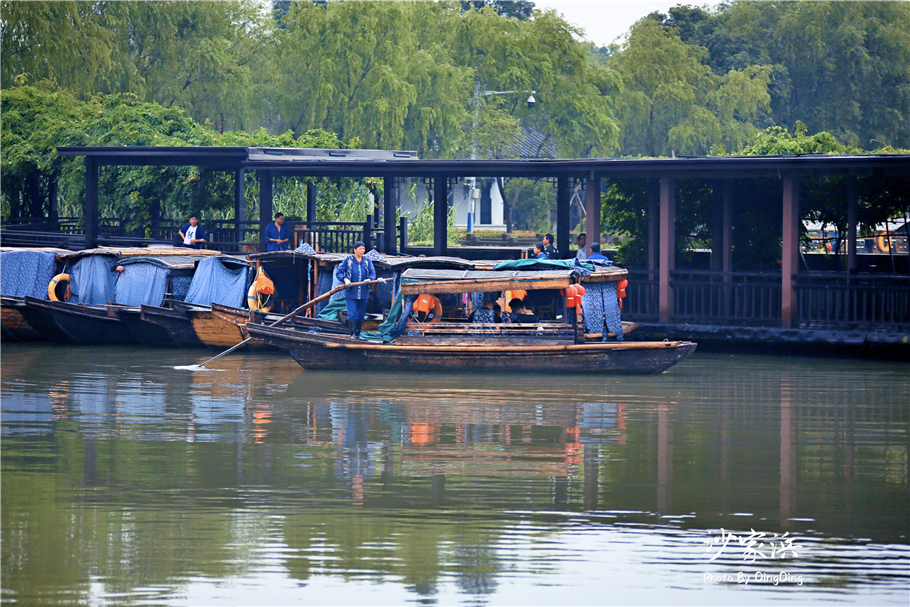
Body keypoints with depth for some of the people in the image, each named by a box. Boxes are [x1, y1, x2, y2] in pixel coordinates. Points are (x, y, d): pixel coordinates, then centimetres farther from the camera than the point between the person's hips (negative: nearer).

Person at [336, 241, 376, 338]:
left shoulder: (367, 261, 10)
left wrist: (369, 279, -19)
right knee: (352, 314, -12)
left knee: (361, 315, 7)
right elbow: (338, 272, 1)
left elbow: (373, 273, 4)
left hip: (363, 293, 3)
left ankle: (358, 333, 17)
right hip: (351, 293, -3)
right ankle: (353, 333, -14)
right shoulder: (348, 260, 2)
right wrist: (345, 279, -18)